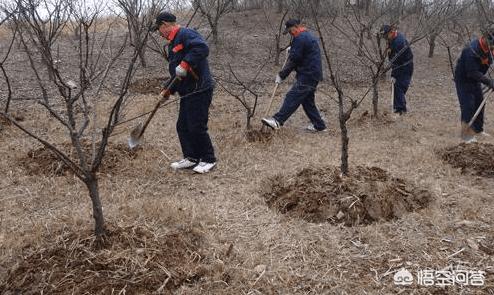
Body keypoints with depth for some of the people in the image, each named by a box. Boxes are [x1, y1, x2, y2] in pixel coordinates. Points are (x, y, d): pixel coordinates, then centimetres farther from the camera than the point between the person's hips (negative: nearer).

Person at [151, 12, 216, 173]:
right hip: (187, 92, 10)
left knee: (197, 128, -5)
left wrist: (185, 64, -30)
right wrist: (169, 90, 18)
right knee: (182, 127, 12)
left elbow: (202, 48, -29)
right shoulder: (174, 43, 21)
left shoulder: (185, 34, -10)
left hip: (199, 91, -10)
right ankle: (191, 158, 24)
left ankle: (209, 159, 11)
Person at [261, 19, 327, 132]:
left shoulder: (300, 38, -13)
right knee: (308, 101, 14)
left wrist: (281, 75, -10)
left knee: (292, 97, -15)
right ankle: (319, 125, 19)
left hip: (306, 76, -10)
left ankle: (277, 121, -19)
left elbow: (293, 60, -15)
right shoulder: (309, 36, 19)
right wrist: (292, 50, 15)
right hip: (313, 75, 10)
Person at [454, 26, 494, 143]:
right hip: (463, 80, -9)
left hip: (475, 80, 9)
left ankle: (478, 129, 28)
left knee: (479, 103, 14)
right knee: (468, 106, -12)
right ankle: (466, 134, -7)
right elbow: (473, 73, -32)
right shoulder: (471, 51, -31)